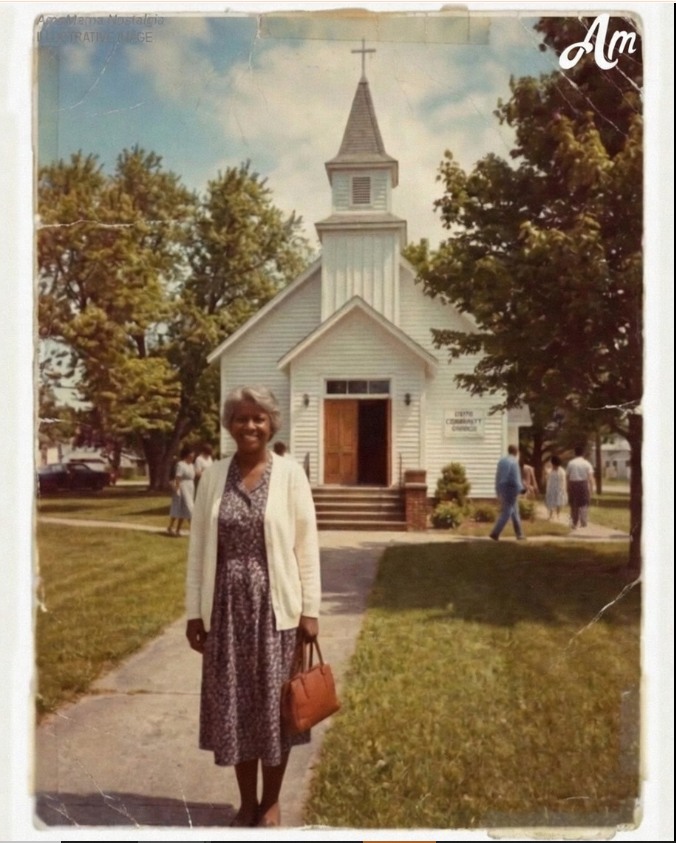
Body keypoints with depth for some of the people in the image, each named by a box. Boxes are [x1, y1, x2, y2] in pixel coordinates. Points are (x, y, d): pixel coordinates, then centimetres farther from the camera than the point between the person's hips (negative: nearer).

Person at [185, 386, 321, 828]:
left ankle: (272, 801, 29)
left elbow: (307, 545, -4)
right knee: (233, 702, 11)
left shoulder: (290, 473, -5)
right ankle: (247, 801, 30)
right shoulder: (214, 476, 2)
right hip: (226, 606, 3)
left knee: (273, 702, 9)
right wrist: (195, 611, 3)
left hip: (274, 605, -2)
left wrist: (310, 609, -6)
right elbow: (199, 547, 5)